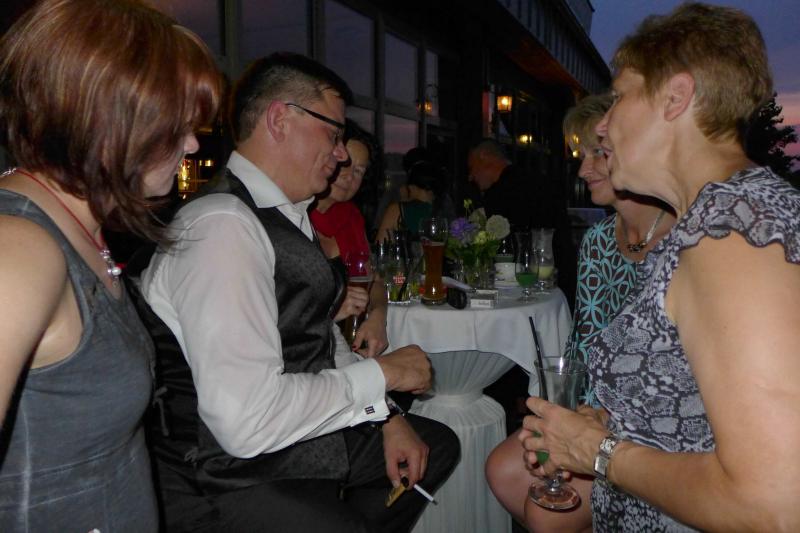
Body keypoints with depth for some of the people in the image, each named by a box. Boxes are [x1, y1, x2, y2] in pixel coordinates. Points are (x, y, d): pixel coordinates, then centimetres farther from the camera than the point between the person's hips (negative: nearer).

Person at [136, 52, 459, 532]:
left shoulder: (289, 217, 7)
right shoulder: (223, 226, -23)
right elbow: (247, 421, -29)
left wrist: (386, 416, 1)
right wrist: (380, 374, -18)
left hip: (305, 434, 9)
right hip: (233, 478, -9)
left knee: (438, 444, 15)